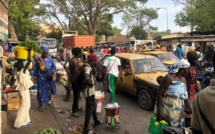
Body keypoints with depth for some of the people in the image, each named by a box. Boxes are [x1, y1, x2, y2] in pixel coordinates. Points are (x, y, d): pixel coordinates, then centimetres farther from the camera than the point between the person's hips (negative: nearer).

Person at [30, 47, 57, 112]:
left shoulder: (50, 59, -1)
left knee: (48, 90, 13)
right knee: (41, 91, 2)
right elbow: (34, 69, -1)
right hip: (41, 78, -2)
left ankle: (48, 100, 43)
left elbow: (54, 67, 2)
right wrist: (31, 76, -6)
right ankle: (41, 105, 14)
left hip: (49, 78, 2)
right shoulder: (38, 60, -4)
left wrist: (52, 73, -14)